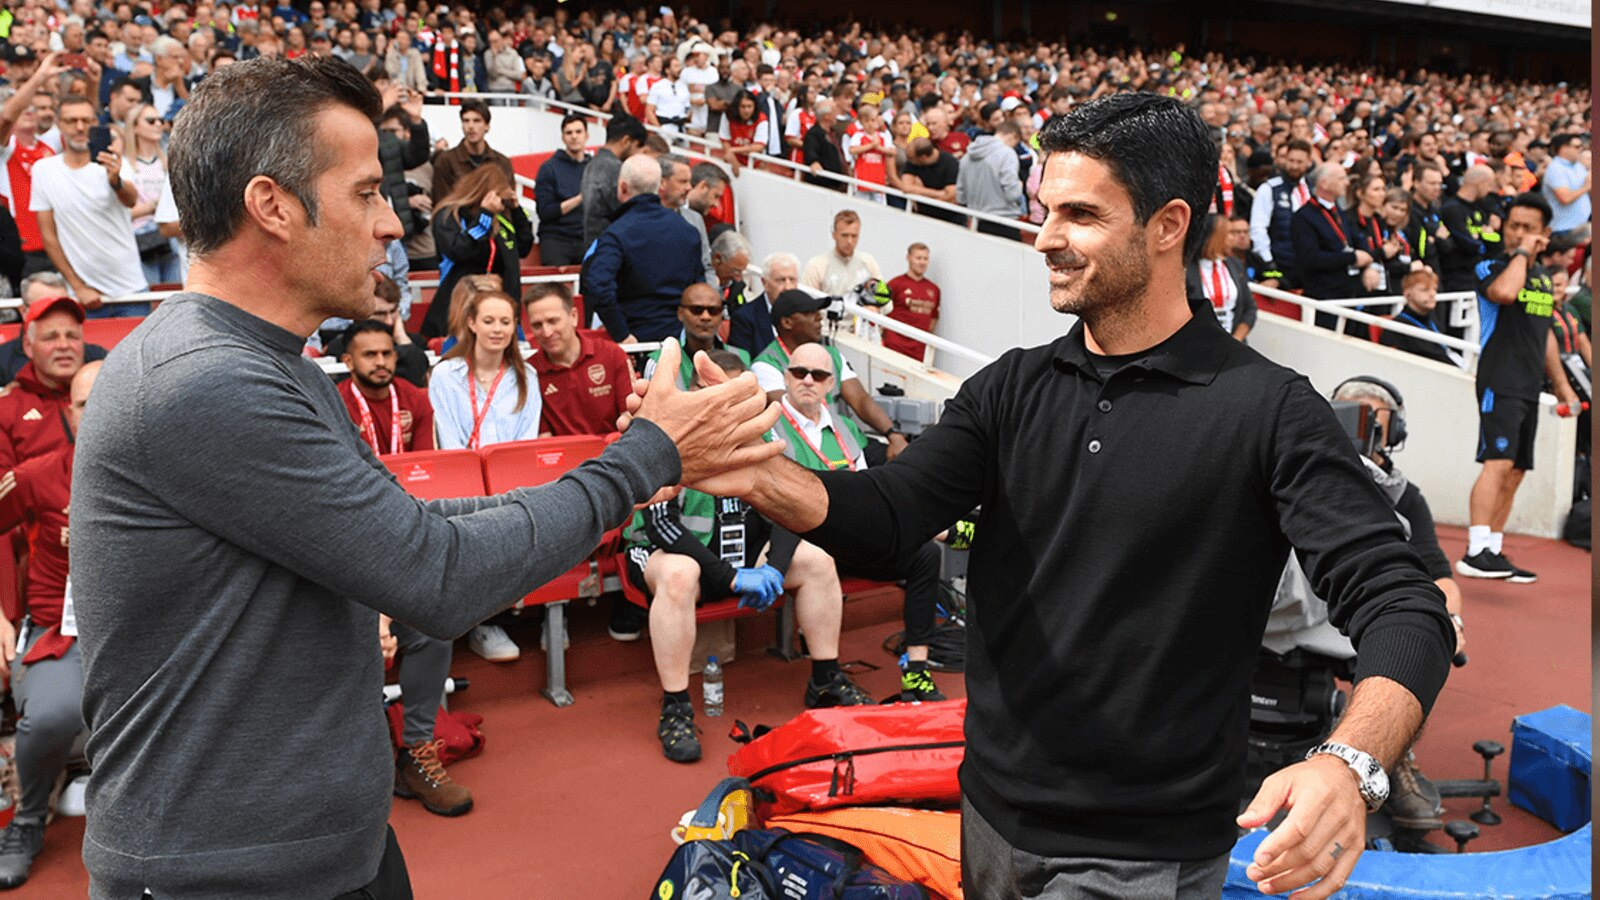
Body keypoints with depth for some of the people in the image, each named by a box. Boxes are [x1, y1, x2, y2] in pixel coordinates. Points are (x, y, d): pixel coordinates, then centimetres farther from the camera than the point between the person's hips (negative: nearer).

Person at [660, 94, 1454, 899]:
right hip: (991, 816, 6)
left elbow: (1400, 605, -19)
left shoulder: (1268, 410, -14)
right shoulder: (1013, 387, 2)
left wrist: (1350, 764, -39)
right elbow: (887, 517, -6)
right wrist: (759, 476, -27)